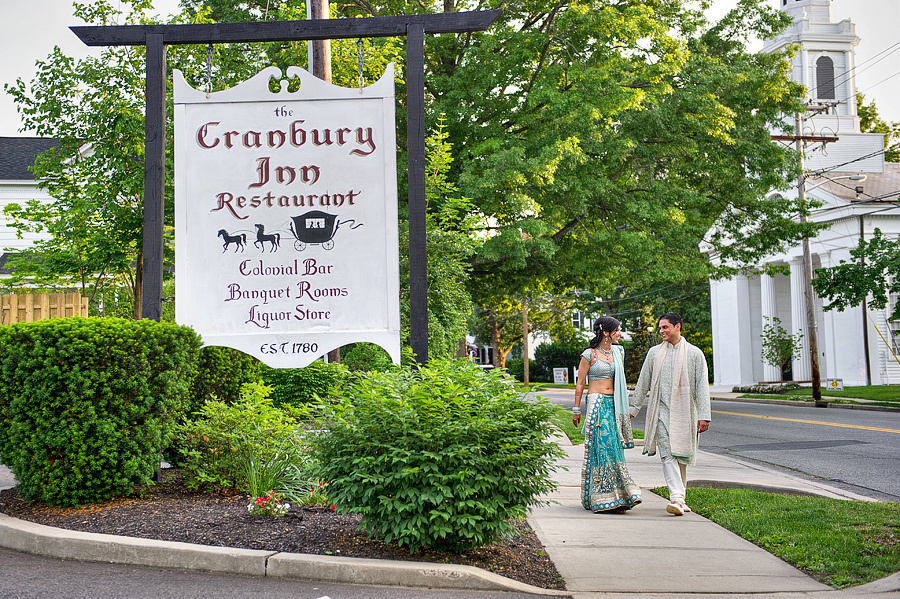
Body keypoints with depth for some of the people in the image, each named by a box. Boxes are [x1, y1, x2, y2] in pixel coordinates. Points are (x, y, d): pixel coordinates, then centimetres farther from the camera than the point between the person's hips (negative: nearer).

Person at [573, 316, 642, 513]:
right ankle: (603, 497, -5)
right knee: (601, 447, -9)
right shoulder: (589, 354, -4)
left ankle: (615, 497, 7)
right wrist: (576, 410, -1)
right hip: (596, 403, -5)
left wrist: (626, 406, 18)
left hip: (614, 404, 5)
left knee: (613, 448, 3)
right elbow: (579, 383, -1)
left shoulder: (618, 352, 13)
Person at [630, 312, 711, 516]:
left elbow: (702, 386, 1)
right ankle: (676, 499, -21)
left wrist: (704, 415, -6)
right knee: (668, 455, -12)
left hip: (684, 412, -1)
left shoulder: (694, 353, 4)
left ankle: (680, 499, 18)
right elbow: (643, 383, 15)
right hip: (661, 411, 1)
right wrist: (633, 408, 12)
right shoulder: (654, 353, 10)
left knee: (681, 455, 5)